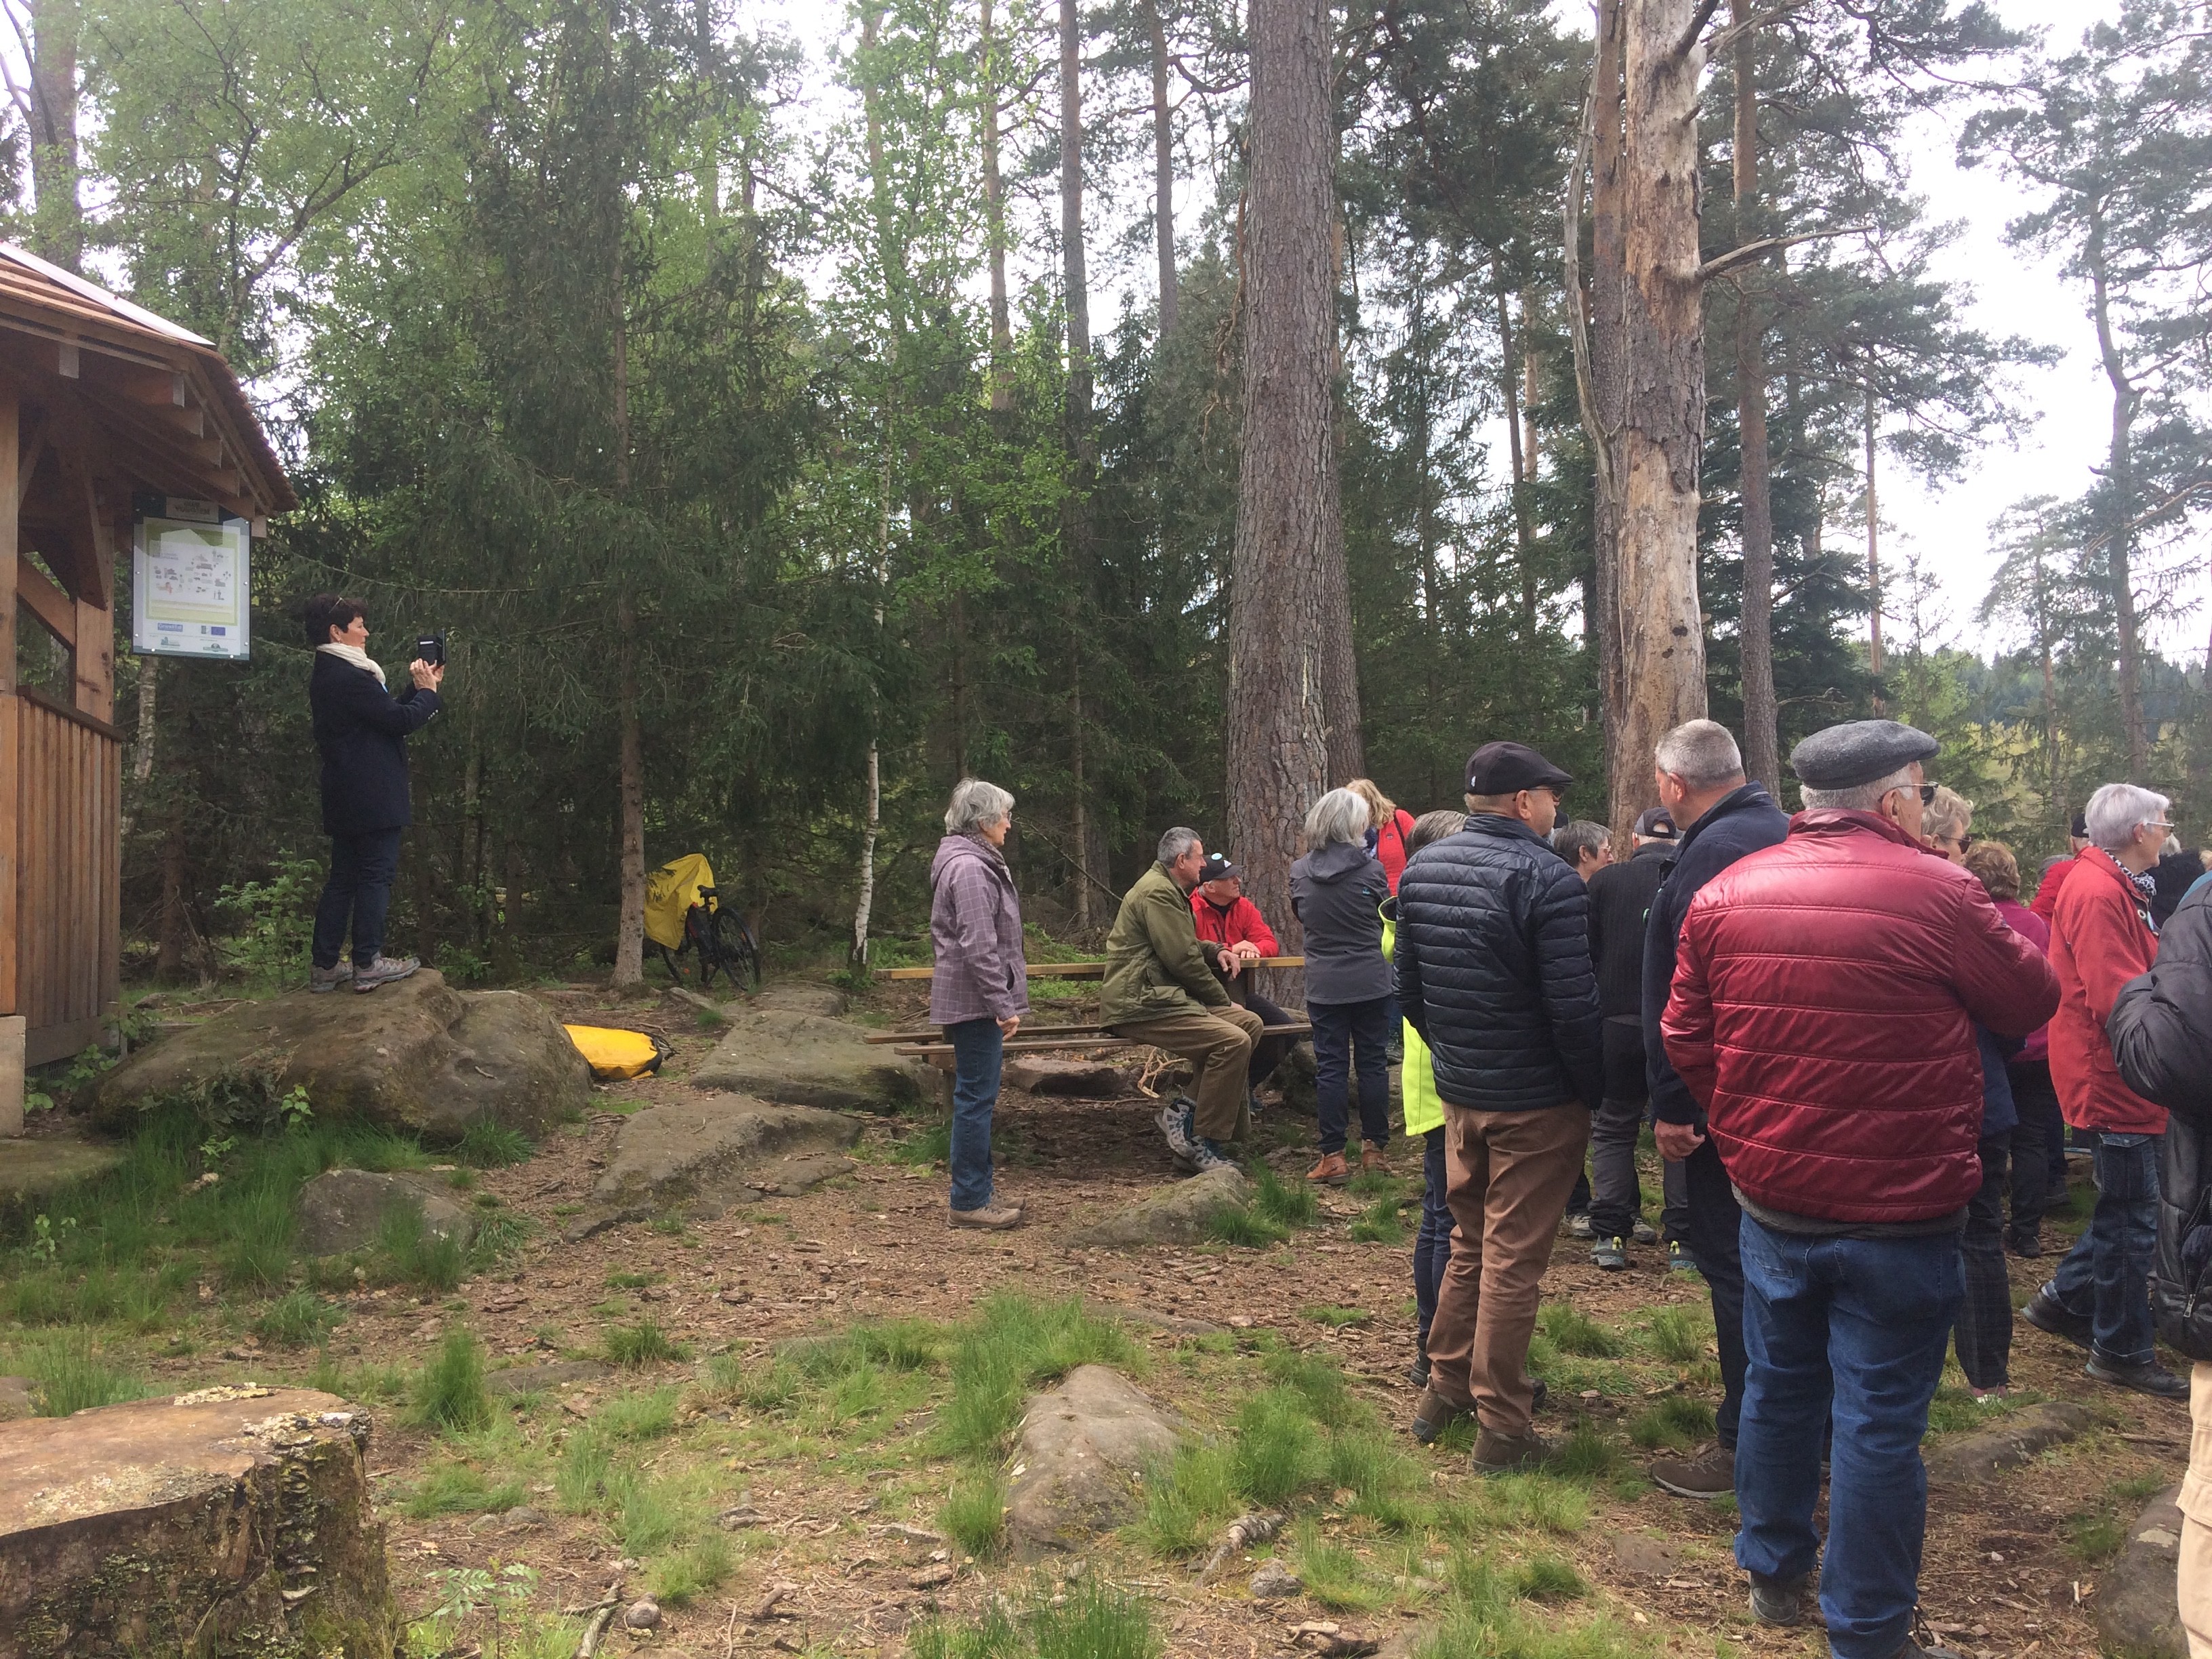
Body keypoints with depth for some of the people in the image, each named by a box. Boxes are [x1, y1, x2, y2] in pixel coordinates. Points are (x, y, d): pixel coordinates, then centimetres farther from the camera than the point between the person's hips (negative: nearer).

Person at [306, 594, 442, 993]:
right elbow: (399, 720, -17)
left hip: (345, 797, 10)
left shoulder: (327, 675, 17)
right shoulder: (349, 677, -16)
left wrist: (418, 688, 12)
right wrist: (428, 692, -1)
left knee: (342, 879, 13)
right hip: (373, 797, -10)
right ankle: (367, 964, -1)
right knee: (376, 874, -4)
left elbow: (384, 713, 18)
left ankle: (325, 966, 16)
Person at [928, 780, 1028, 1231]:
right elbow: (979, 947, -22)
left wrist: (1002, 1001, 25)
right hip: (974, 1002, -11)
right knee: (976, 1097, -6)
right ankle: (969, 1202, 0)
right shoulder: (969, 868, -17)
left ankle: (976, 1193, 20)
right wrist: (1003, 1004, -20)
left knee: (976, 1098, 13)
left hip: (971, 1002, 11)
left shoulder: (973, 862, 18)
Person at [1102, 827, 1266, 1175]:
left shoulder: (1167, 889, 23)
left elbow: (1185, 945, 33)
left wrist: (1215, 951, 12)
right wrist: (1223, 1000, -4)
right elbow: (1182, 958, -16)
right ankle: (1198, 1142, -15)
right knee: (1233, 1041, -24)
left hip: (1160, 997, 11)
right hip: (1140, 1006, -11)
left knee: (1249, 1023, 2)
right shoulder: (1157, 892, -13)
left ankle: (1182, 1112, 0)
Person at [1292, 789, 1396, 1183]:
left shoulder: (1299, 872, -4)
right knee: (1372, 1063, 9)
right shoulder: (1370, 868, -10)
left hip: (1324, 985, 1)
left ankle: (1333, 1157, 6)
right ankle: (1374, 1149, 16)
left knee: (1331, 1067, 5)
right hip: (1371, 983, -1)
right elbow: (1386, 915, 5)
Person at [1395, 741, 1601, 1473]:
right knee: (1513, 1260, 3)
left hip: (1458, 1091, 6)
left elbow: (1408, 986, 10)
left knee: (1470, 1241, 22)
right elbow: (1573, 1005, -20)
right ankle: (1502, 1429, 13)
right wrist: (1593, 1089, -7)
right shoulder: (1546, 878, -19)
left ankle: (1444, 1388, 31)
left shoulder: (1420, 869, 3)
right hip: (1537, 1102, -6)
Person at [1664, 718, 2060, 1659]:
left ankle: (1775, 1577, 36)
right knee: (1879, 1421, 6)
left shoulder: (1725, 894, -1)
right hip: (1899, 1212, -5)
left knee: (1779, 1388, 20)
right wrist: (2020, 930, 19)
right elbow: (2032, 1001, 0)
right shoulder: (1937, 892, -15)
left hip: (1771, 1198, 5)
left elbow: (1685, 1040, 4)